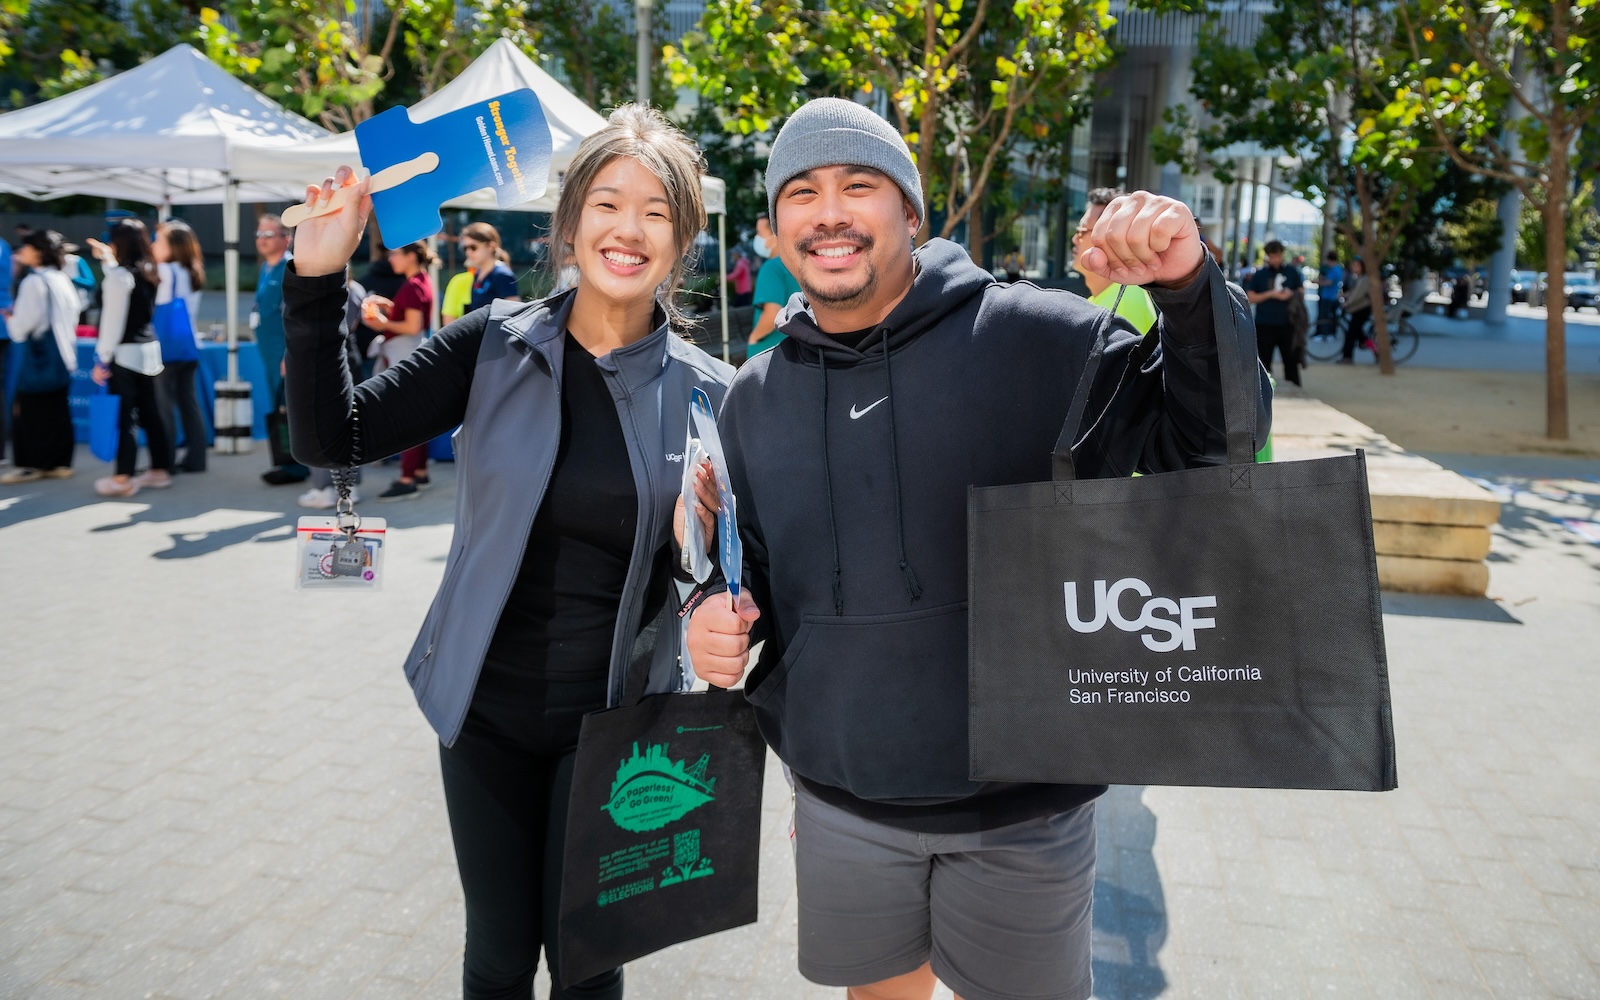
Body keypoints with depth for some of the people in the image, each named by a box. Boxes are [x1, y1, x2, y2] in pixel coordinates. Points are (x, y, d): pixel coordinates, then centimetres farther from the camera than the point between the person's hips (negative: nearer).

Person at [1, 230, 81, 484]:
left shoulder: (34, 281, -15)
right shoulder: (63, 280, 9)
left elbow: (21, 326, -15)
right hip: (61, 352, 8)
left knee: (30, 410, 1)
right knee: (57, 410, 10)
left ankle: (31, 464, 5)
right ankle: (59, 462, 13)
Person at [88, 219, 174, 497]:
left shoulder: (119, 275, -14)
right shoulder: (148, 273, 8)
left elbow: (113, 321, -15)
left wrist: (102, 359, -11)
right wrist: (107, 260, 40)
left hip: (124, 353, -8)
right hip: (148, 349, 8)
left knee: (122, 415, -3)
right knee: (151, 413, 12)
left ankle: (123, 478, 0)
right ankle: (160, 469, 17)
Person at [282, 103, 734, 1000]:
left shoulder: (708, 394, -6)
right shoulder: (497, 344, -5)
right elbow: (336, 437, -8)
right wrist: (317, 281, -17)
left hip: (612, 717, -1)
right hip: (485, 708, 1)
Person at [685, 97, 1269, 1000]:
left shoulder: (1038, 337, -11)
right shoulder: (756, 397, 3)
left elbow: (1204, 445, -12)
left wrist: (1191, 293, -28)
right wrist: (723, 615, -7)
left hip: (1021, 807, -3)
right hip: (840, 805, 3)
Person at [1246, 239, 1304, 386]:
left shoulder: (1292, 272, 8)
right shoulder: (1259, 274, 3)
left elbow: (1301, 291, 14)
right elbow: (1251, 298, -1)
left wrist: (1291, 294, -7)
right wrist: (1270, 294, -13)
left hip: (1286, 323, 1)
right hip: (1264, 324, -1)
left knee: (1291, 358, 5)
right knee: (1264, 359, 3)